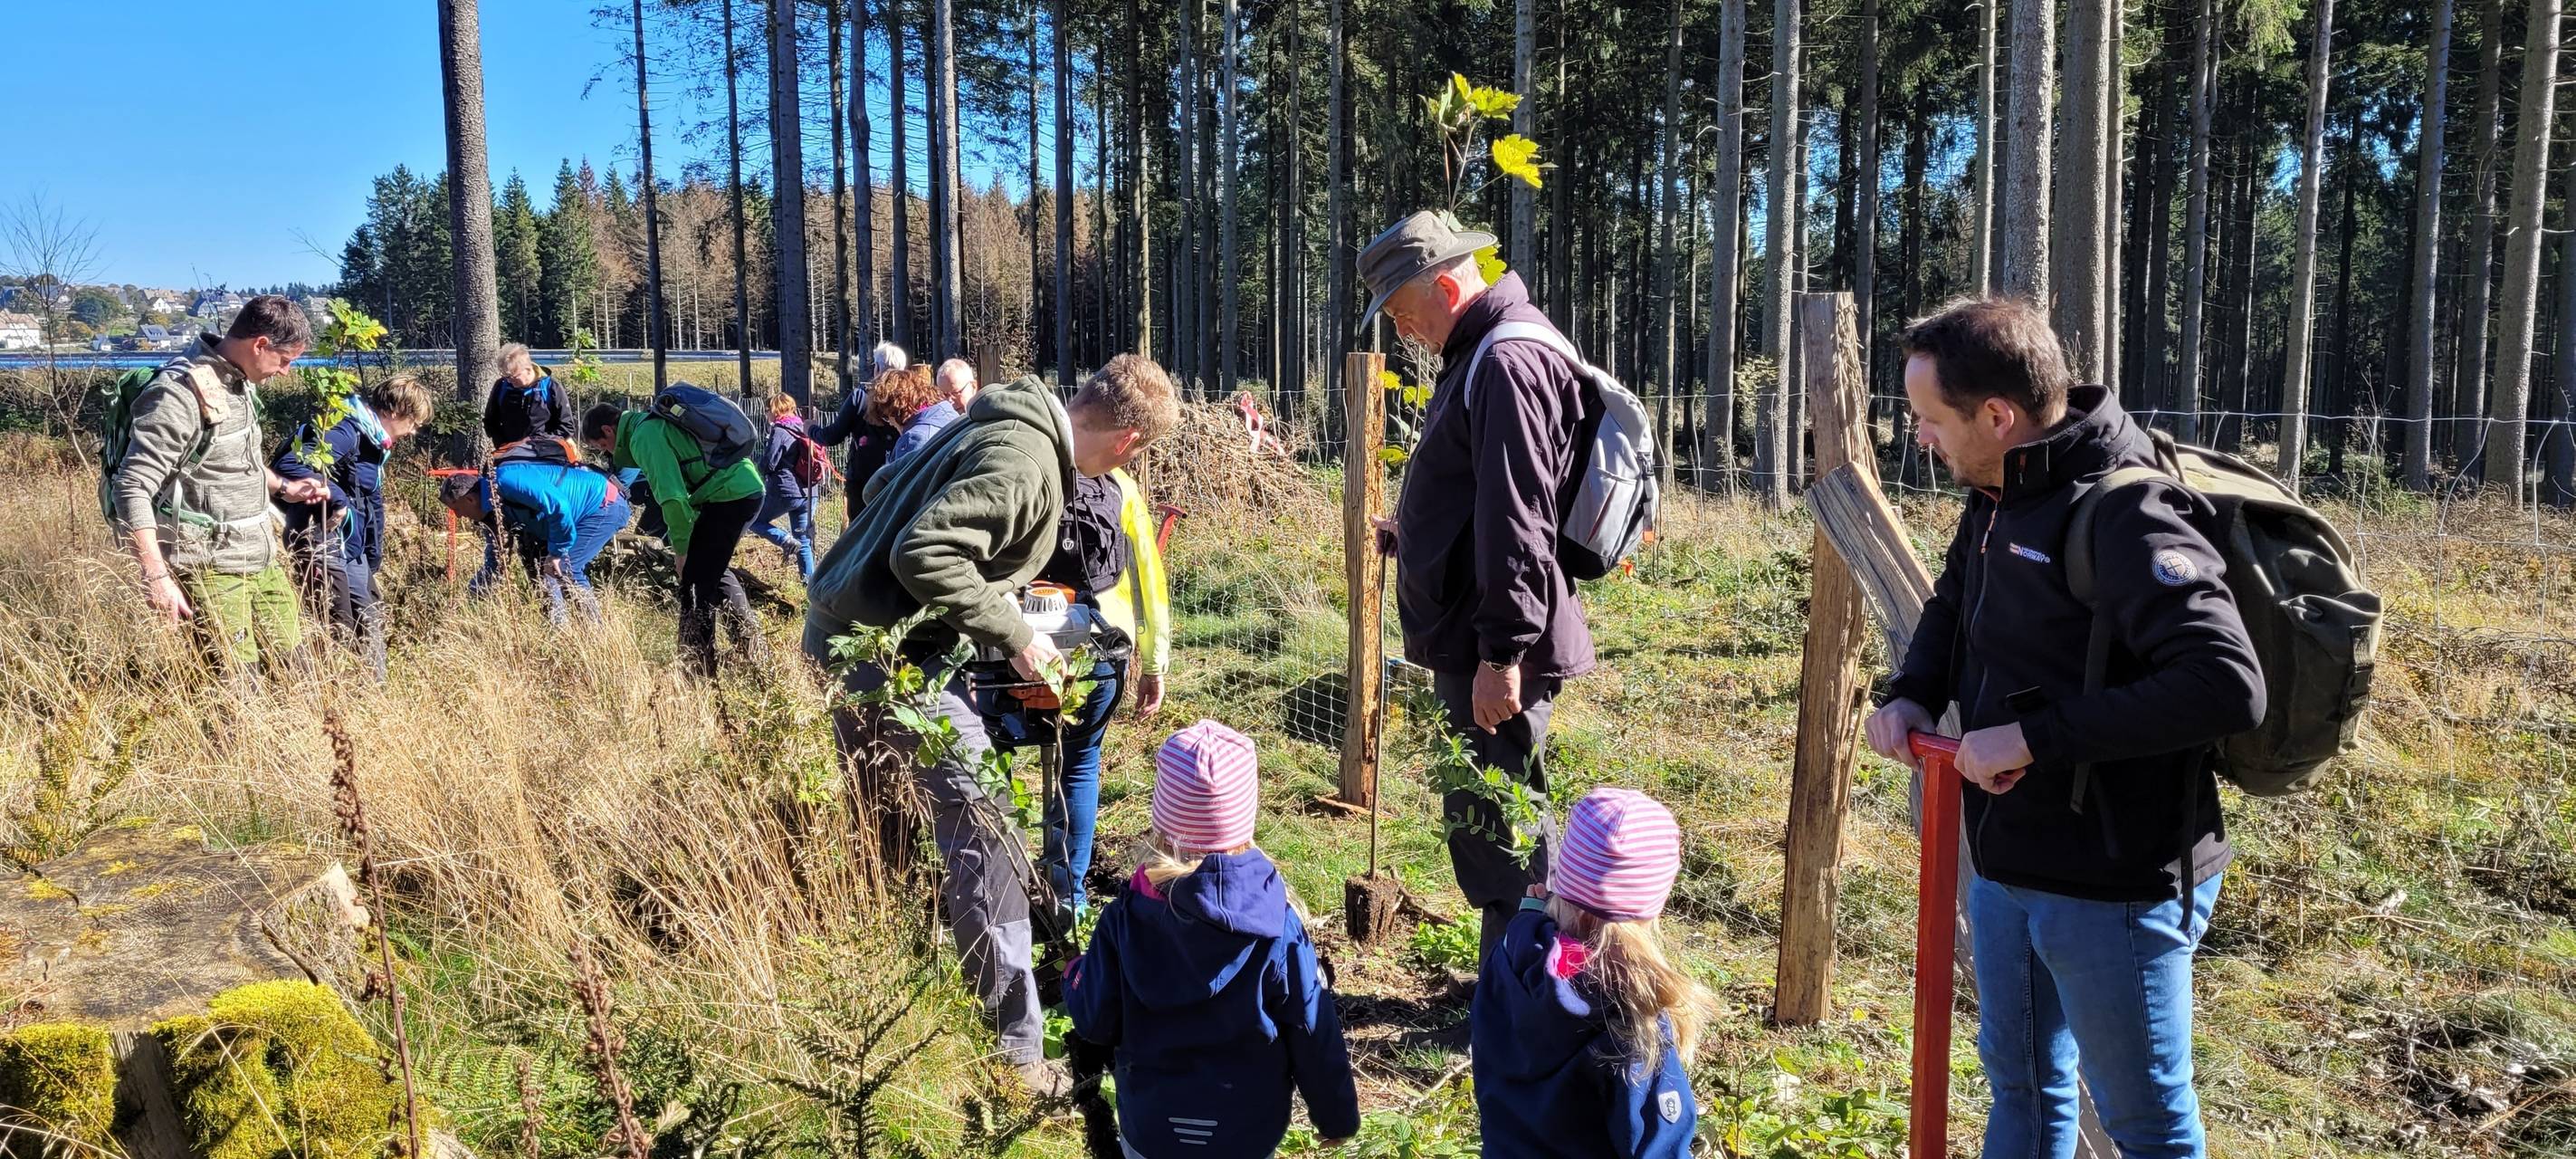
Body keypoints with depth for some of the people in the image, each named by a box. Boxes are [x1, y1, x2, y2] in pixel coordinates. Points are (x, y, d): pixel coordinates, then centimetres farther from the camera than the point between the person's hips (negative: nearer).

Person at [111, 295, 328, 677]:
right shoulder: (182, 393, -19)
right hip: (211, 567, -9)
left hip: (261, 556, 9)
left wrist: (283, 487, 14)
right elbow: (132, 489, -21)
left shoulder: (241, 381, 9)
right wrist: (157, 577, -24)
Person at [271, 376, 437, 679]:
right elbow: (287, 465, -30)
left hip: (353, 548, 10)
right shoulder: (347, 432, -18)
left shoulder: (375, 441, 14)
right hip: (323, 545, -10)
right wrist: (337, 499, -28)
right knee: (341, 634, -6)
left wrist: (374, 556, 22)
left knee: (371, 621, 18)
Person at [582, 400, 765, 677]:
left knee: (696, 581, -3)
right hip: (751, 490, 10)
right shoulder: (652, 423, 20)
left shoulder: (644, 436, -12)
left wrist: (681, 548, -9)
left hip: (730, 496, -10)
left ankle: (698, 667, 1)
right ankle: (752, 641, 30)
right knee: (715, 570, 26)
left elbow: (671, 496, -19)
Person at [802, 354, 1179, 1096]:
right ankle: (1015, 1054, 1)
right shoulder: (1025, 463, -20)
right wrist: (1013, 635, -19)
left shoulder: (1007, 427, 10)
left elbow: (886, 490, 17)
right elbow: (924, 554, -29)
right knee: (987, 844, -5)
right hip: (889, 651, -10)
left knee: (877, 817, 24)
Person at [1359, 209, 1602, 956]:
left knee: (1494, 826, -3)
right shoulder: (1480, 354, 16)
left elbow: (1518, 522, -23)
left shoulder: (1511, 363, -17)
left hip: (1494, 654, -11)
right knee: (1482, 819, 18)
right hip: (1474, 645, 11)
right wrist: (1409, 536, 18)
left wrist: (1503, 652, -24)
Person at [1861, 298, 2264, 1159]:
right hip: (2004, 864, 9)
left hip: (2112, 889, -9)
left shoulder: (2126, 518, -25)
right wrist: (1913, 695, 2)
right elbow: (1954, 601, 21)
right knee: (2021, 1085, 25)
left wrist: (2035, 736, -32)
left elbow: (2228, 687, -34)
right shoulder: (1997, 499, 3)